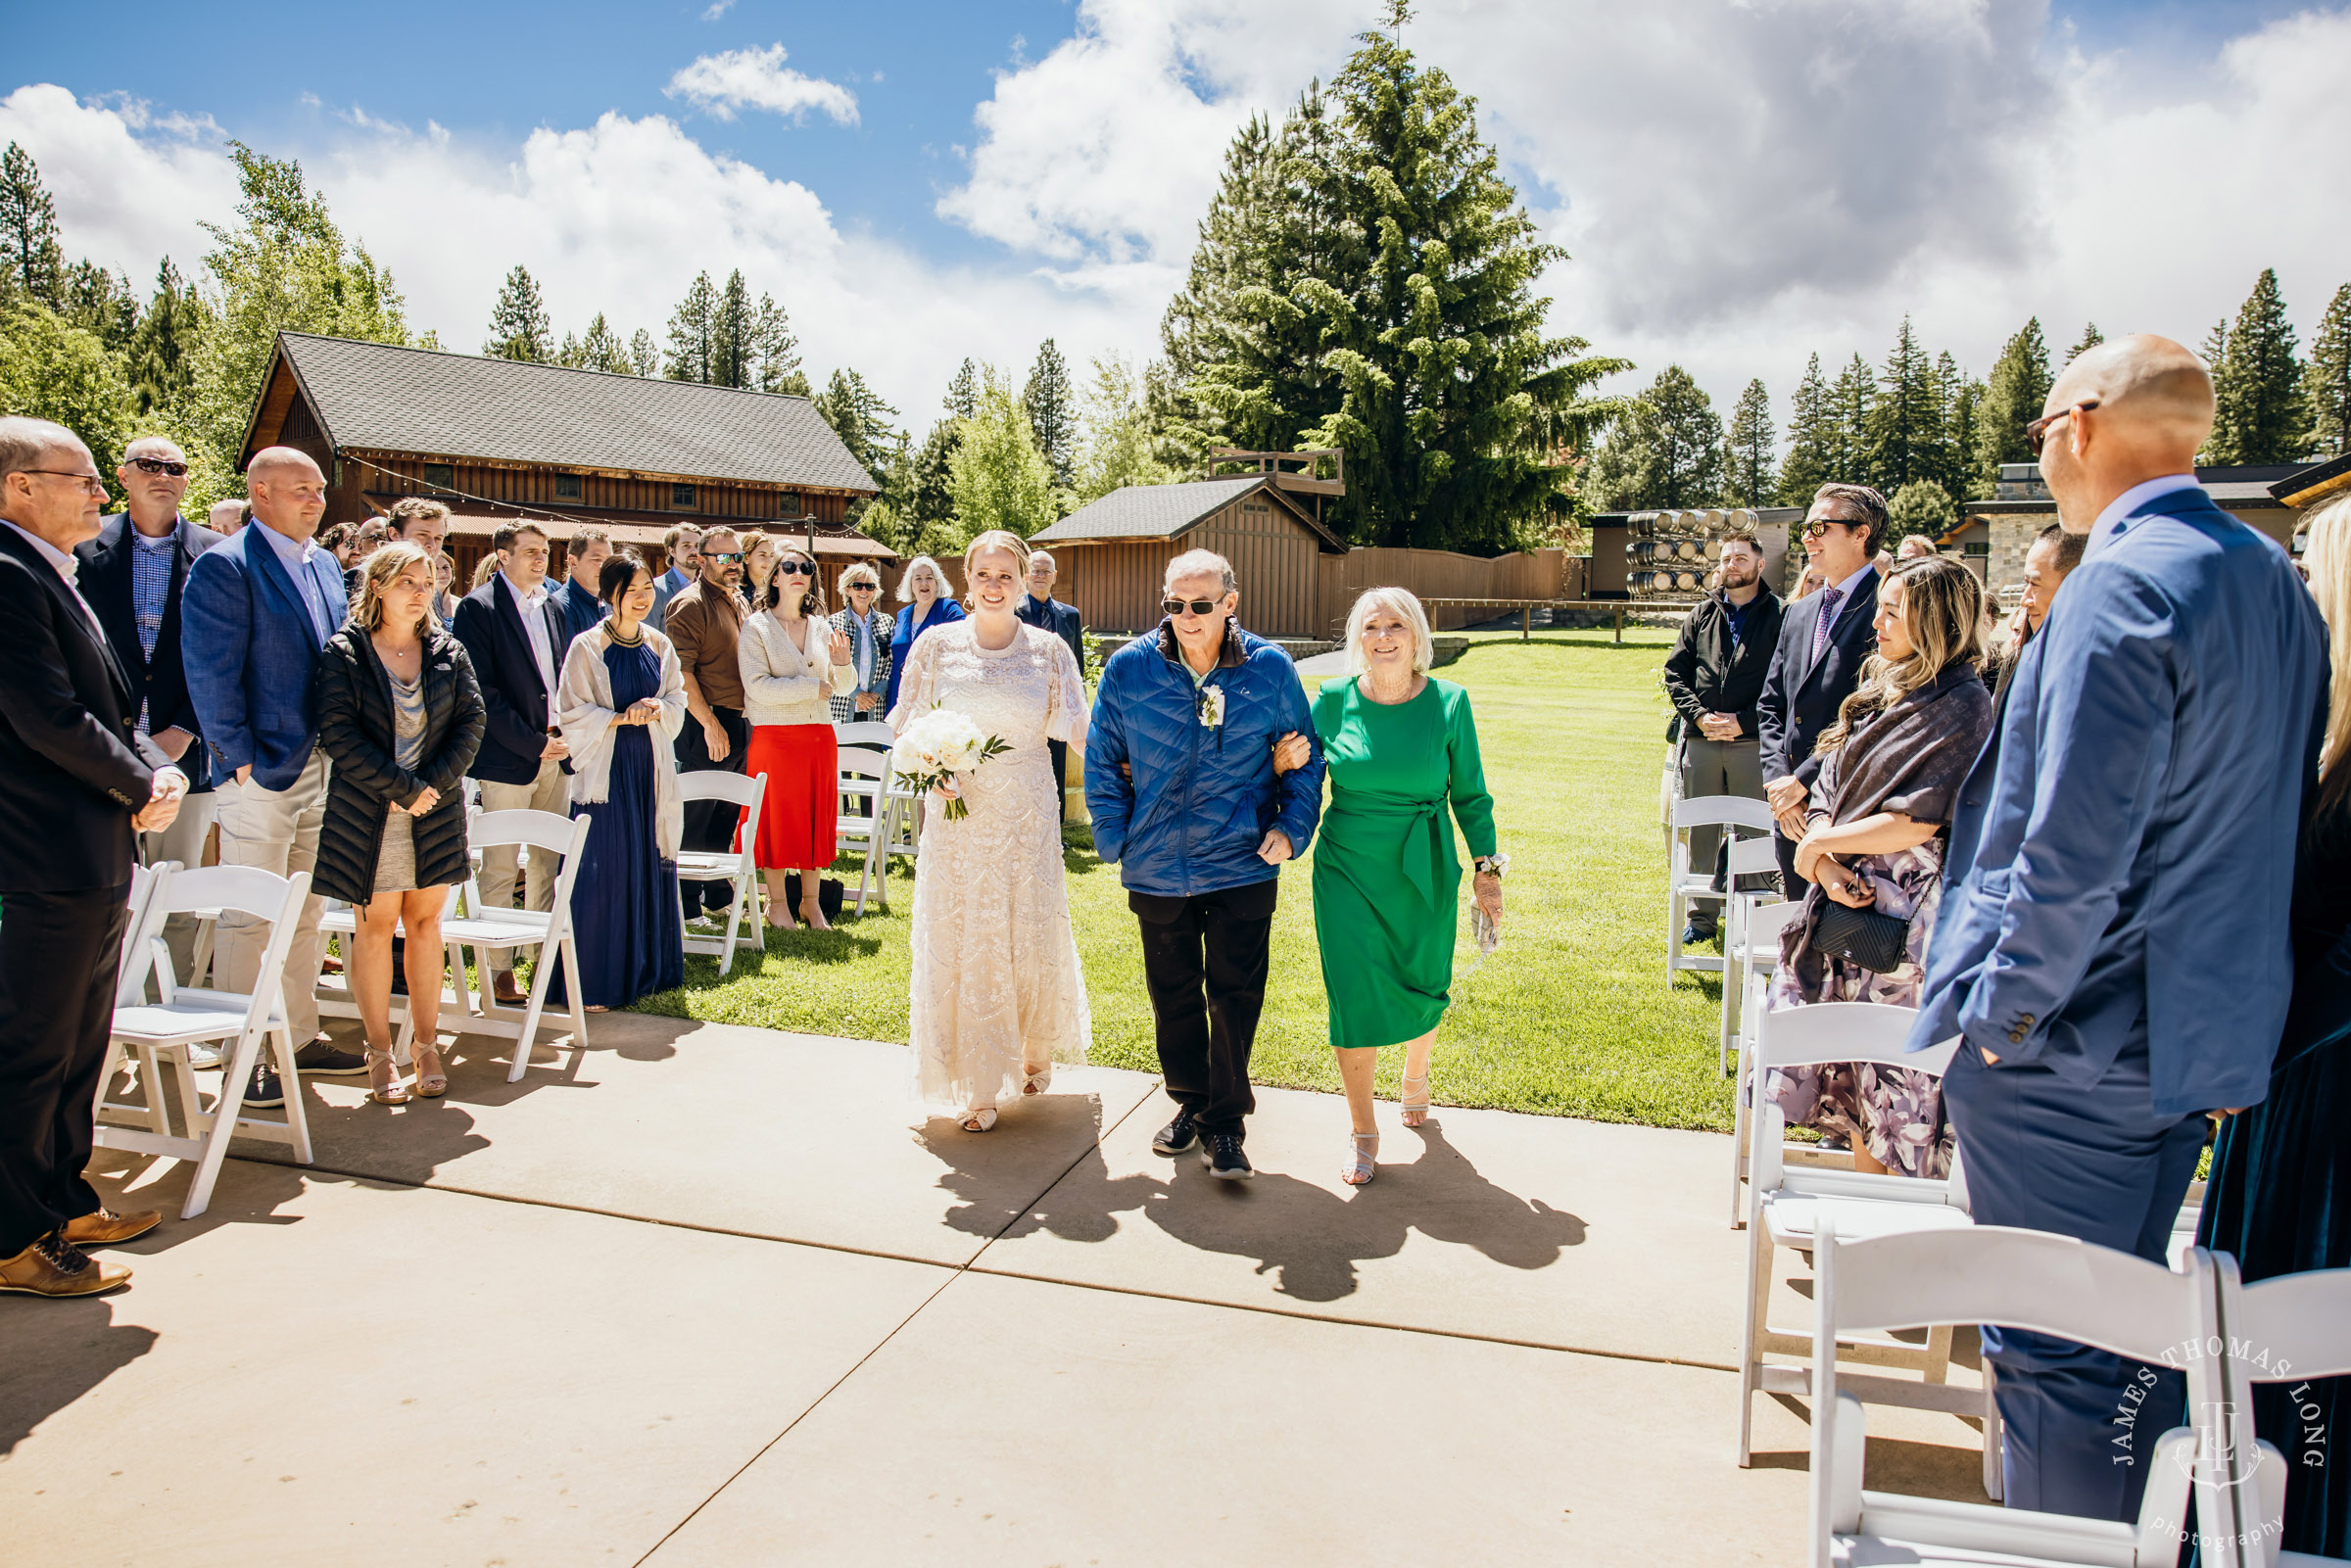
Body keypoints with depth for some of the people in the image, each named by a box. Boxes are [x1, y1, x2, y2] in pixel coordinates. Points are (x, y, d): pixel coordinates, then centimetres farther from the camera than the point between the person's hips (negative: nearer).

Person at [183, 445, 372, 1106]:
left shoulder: (325, 565, 13)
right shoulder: (224, 567, -11)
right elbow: (209, 669, -15)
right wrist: (239, 754, -15)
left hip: (323, 765, 8)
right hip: (261, 773, -8)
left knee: (306, 912, 16)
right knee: (249, 917, 0)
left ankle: (300, 1037, 28)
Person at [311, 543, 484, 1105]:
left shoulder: (448, 652, 7)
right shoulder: (344, 653, -3)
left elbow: (470, 723, 3)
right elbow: (339, 734, -11)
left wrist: (431, 785, -9)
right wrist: (403, 788, -14)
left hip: (437, 810, 3)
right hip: (367, 814, -3)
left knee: (425, 921, 7)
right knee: (375, 926, 1)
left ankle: (426, 1044, 15)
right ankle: (379, 1054, 10)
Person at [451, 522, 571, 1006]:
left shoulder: (548, 607, 15)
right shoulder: (478, 607, -7)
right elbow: (484, 691, -12)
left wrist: (565, 735, 3)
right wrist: (532, 744, -14)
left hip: (554, 753, 7)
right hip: (507, 758, -6)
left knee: (550, 861, 11)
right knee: (500, 868, -1)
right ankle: (499, 969, 7)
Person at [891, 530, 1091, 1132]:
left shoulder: (1049, 650, 1)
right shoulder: (936, 646, 1)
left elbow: (1079, 727, -6)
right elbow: (906, 727, 6)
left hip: (1028, 817, 0)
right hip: (958, 813, 0)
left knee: (1031, 936, 6)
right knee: (960, 941, 3)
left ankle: (1034, 1051, 35)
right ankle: (976, 1084, 17)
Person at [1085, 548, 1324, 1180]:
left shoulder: (1270, 669, -4)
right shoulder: (1128, 669, -3)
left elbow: (1305, 756, 8)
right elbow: (1102, 765, 6)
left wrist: (1292, 826, -4)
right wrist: (1116, 841, 3)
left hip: (1243, 867, -2)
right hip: (1157, 869, 2)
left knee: (1235, 997, 0)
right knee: (1173, 994, 15)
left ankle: (1225, 1122, 15)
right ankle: (1190, 1100, 35)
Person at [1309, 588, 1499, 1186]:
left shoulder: (1448, 702, -4)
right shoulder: (1333, 702, -3)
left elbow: (1470, 795, 4)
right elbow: (1295, 777, 9)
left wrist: (1486, 868, 1)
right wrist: (1283, 762, -14)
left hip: (1423, 874, 1)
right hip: (1346, 870, 0)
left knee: (1422, 990, 13)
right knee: (1354, 996, -4)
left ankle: (1416, 1074, 48)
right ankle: (1364, 1132, 13)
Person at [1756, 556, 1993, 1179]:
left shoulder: (1962, 705, -10)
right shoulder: (1879, 689, 13)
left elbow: (1915, 822, -17)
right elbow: (1828, 791, 9)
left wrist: (1819, 844, -7)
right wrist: (1827, 866, -8)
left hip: (1907, 912, -7)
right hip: (1848, 897, 8)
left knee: (1895, 1062, -1)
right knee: (1854, 1067, 12)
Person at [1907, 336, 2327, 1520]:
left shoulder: (2123, 586, -20)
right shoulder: (2275, 579, 9)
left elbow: (2074, 853, -24)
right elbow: (2267, 819, 15)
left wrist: (2001, 1012, -13)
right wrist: (2210, 976, 20)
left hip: (2069, 1058, -9)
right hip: (2208, 1034, 9)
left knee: (2051, 1351, 4)